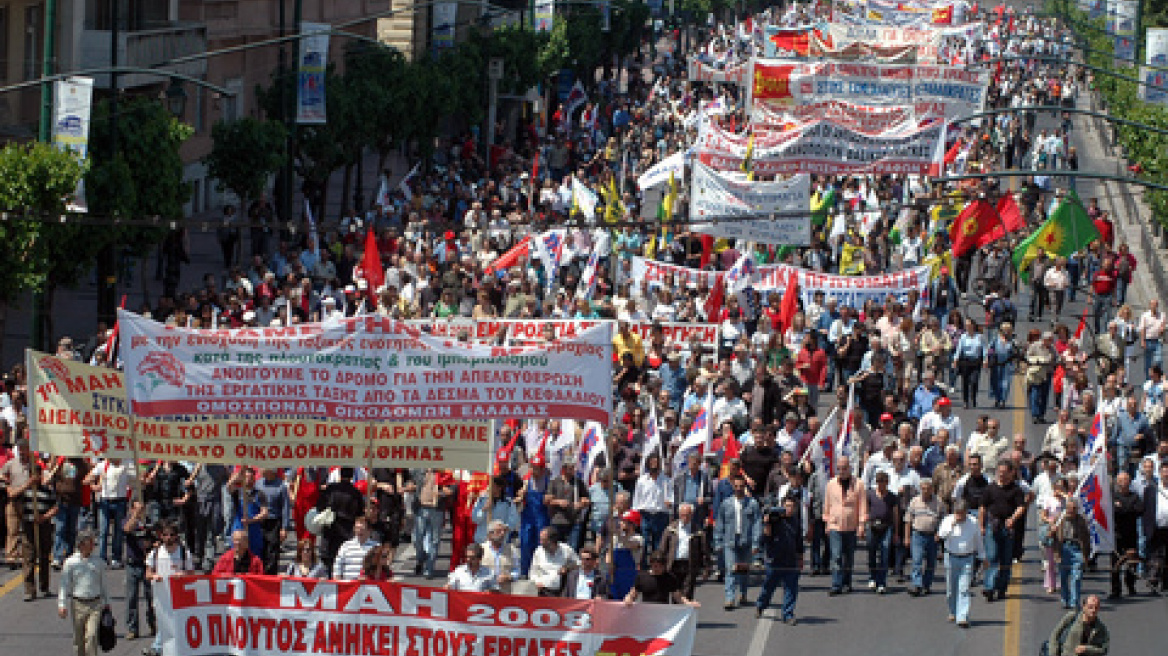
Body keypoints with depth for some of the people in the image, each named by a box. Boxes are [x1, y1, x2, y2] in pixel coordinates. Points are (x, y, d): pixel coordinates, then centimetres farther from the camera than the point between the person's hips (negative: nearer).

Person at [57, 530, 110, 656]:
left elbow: (103, 584, 18)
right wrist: (62, 605, -9)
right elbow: (64, 586, -1)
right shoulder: (70, 562, -2)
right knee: (78, 639, 7)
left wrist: (106, 603, 21)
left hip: (95, 604, 1)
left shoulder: (98, 562, 7)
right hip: (78, 604, -1)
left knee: (91, 635, -13)